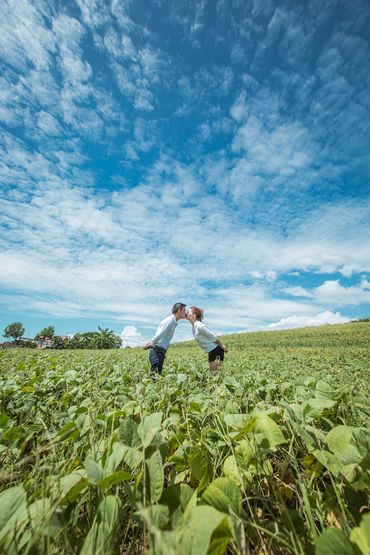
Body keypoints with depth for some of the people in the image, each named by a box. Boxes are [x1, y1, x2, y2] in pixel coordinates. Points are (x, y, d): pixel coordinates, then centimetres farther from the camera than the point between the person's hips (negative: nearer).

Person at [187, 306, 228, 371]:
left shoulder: (199, 326, -23)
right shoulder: (194, 326, 5)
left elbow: (213, 337, -18)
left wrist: (222, 347, -9)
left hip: (216, 351, -9)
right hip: (211, 352, 9)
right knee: (213, 372, 15)